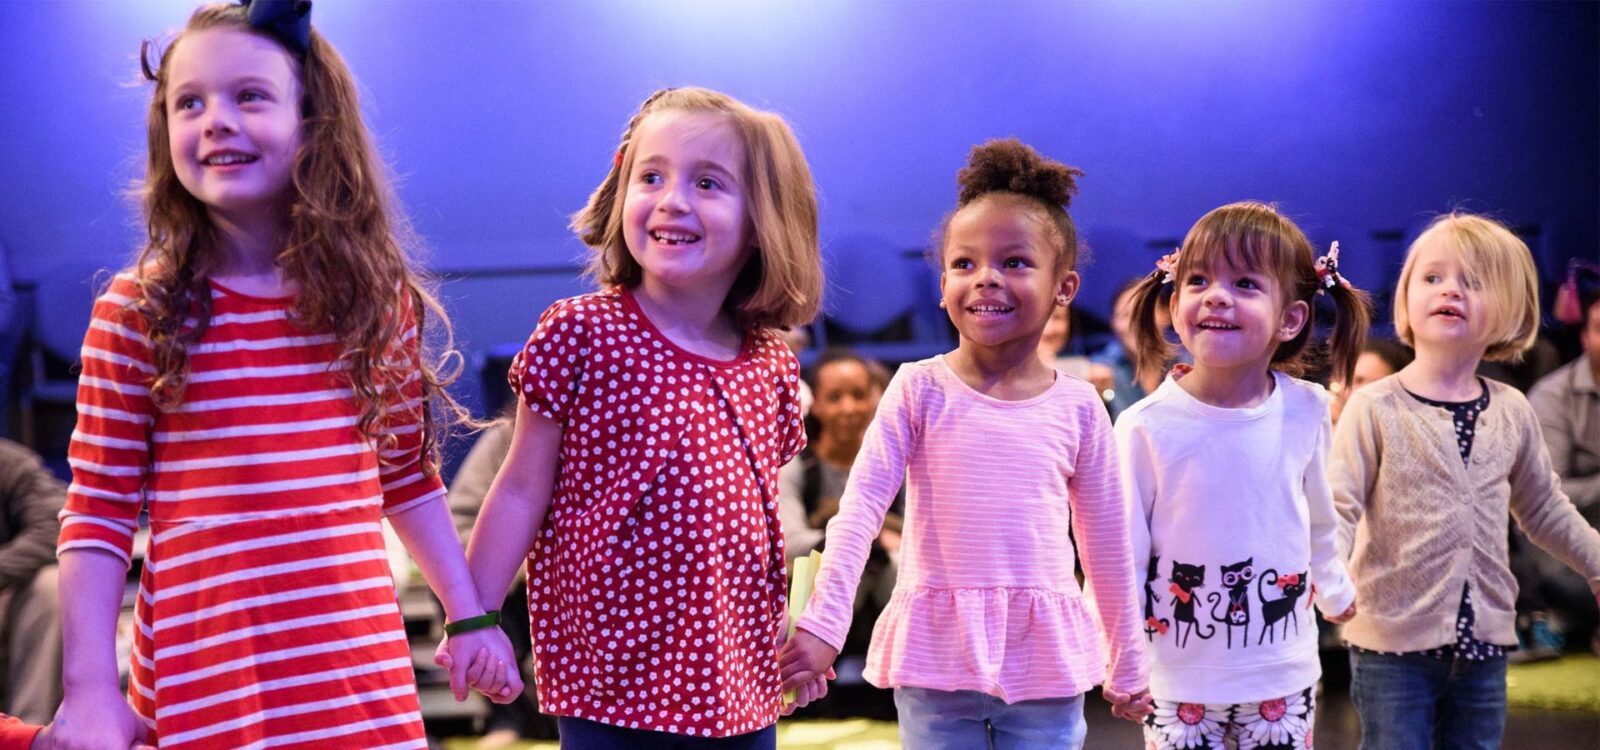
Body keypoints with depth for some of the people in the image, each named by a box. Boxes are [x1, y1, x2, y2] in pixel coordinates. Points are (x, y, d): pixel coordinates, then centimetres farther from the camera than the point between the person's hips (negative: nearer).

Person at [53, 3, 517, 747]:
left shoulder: (379, 298, 5)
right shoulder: (135, 313, -4)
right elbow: (96, 515, -2)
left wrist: (468, 615, 13)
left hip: (361, 661, 3)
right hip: (204, 671, -2)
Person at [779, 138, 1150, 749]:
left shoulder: (1078, 406, 3)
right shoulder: (919, 389, -2)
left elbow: (1106, 540, 10)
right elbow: (859, 509, -6)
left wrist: (1127, 663, 15)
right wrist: (823, 624, -14)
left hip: (1046, 659, 1)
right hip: (935, 658, -1)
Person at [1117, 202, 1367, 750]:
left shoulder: (1306, 411, -6)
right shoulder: (1147, 427, -15)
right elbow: (1123, 555, -8)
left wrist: (1335, 591, 26)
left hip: (1284, 672, 3)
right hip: (1178, 678, -2)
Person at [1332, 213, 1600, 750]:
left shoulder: (1511, 412, 4)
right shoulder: (1375, 409, -10)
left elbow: (1543, 509, 18)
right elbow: (1338, 507, -14)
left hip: (1483, 641, 5)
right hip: (1392, 643, -4)